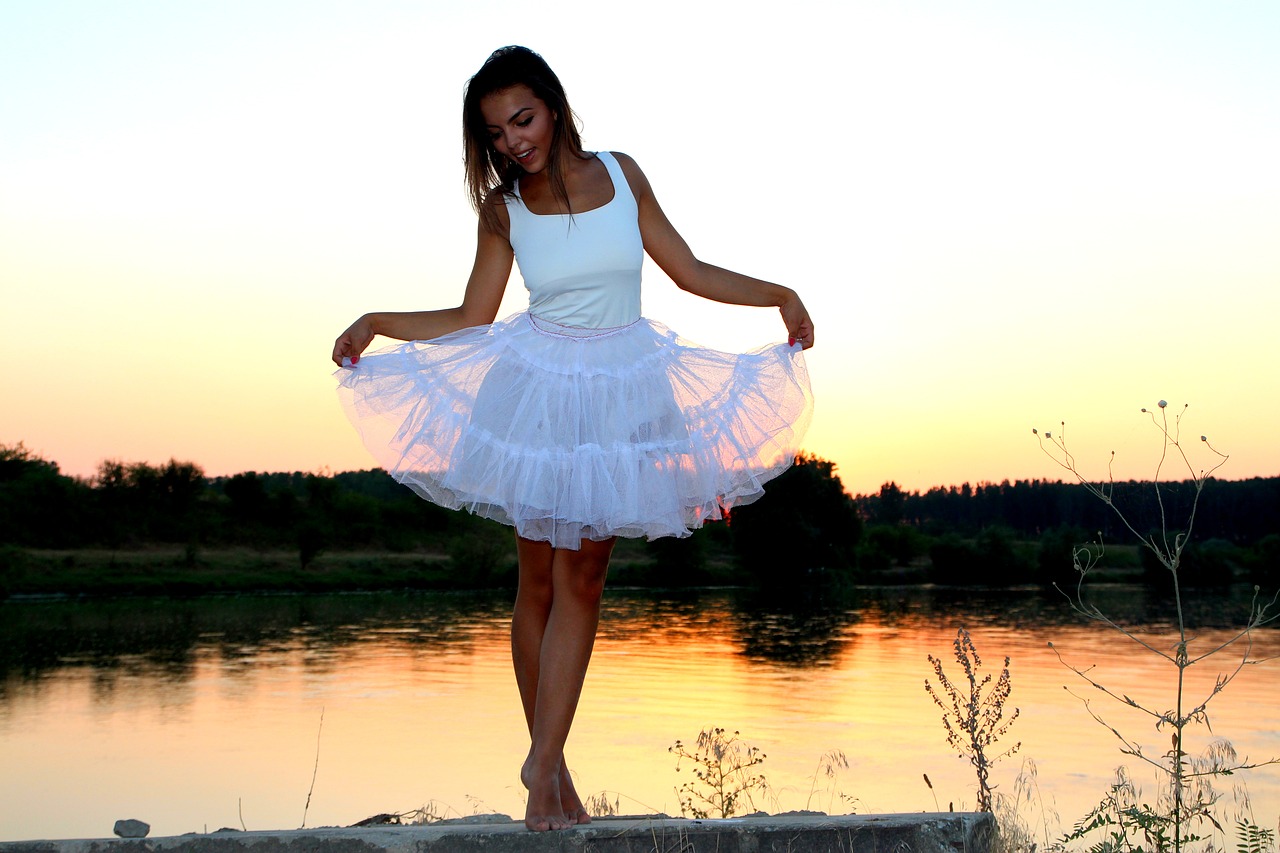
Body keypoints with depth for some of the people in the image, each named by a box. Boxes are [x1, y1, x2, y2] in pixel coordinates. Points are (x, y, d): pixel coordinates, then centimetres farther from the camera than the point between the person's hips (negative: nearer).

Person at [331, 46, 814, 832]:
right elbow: (471, 320, 4)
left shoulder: (621, 175, -1)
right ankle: (552, 767, 16)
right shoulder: (503, 210, -2)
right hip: (539, 390, 0)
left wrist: (778, 293, -1)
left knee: (582, 578, -1)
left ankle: (544, 763, 4)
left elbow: (689, 271, 6)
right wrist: (377, 322, -5)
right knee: (539, 581, 3)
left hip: (622, 391, 1)